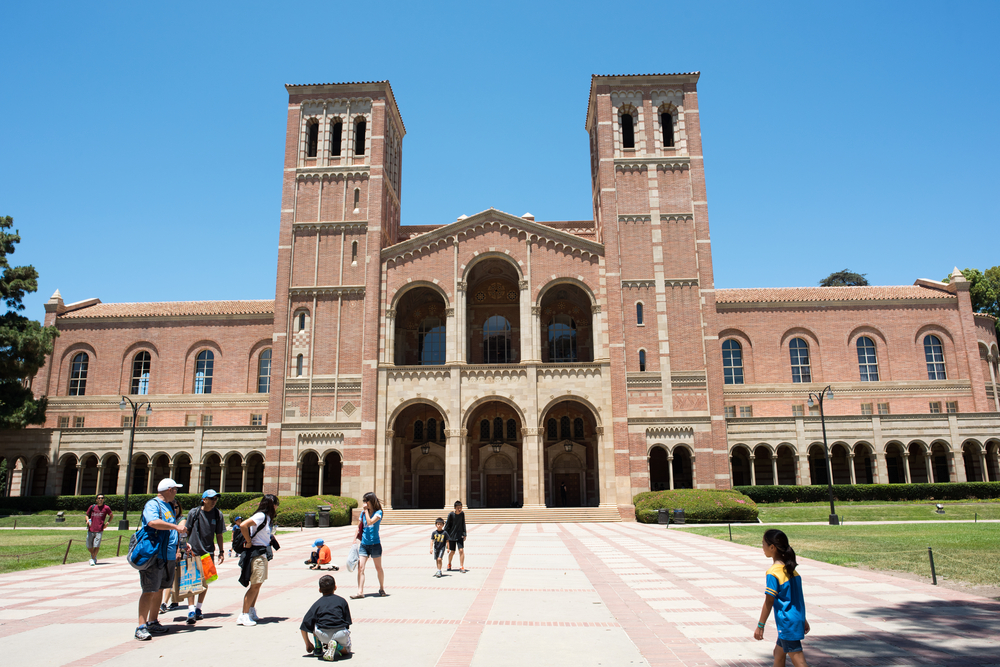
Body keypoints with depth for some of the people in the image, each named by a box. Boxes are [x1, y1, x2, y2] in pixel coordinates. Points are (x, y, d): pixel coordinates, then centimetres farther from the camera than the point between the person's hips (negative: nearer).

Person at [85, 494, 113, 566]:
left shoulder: (106, 508, 2)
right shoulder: (92, 507, 6)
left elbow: (111, 516, 16)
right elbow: (87, 515, 19)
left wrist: (108, 522, 1)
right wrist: (87, 520, -1)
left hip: (99, 530, -2)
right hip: (91, 530, 2)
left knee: (97, 546, -11)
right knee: (89, 547, 8)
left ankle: (93, 559, 5)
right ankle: (94, 555, 35)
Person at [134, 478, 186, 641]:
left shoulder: (169, 506, 18)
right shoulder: (152, 504, -10)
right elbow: (153, 522, -31)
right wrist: (176, 527, -26)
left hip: (165, 556, 9)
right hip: (152, 554, -9)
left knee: (159, 589, 13)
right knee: (149, 591, -10)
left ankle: (153, 622, 22)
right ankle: (141, 627, -7)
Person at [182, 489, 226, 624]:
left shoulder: (218, 514, 1)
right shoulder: (194, 512, -4)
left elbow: (219, 534, 8)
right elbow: (187, 531, 5)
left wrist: (221, 552, 7)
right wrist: (186, 544, -5)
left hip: (208, 552, 2)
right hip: (193, 552, -2)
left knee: (205, 582, 8)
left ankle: (198, 608, 23)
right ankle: (191, 611, -7)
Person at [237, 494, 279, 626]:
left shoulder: (267, 517, 13)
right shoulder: (260, 516, -16)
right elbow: (243, 526, -27)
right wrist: (249, 542, -19)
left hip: (263, 554, 9)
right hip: (256, 553, -9)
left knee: (257, 584, 14)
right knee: (255, 585, -7)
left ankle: (252, 612, 23)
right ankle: (244, 615, -3)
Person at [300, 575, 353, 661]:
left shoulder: (317, 604, 18)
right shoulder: (342, 601, 19)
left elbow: (304, 625, 15)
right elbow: (347, 623, 20)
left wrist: (308, 644, 28)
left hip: (323, 636, 1)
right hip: (341, 635, 0)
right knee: (347, 650, 28)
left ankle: (318, 648, 24)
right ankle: (337, 646, -4)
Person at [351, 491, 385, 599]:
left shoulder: (378, 512, -7)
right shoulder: (363, 513, 9)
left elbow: (370, 522, -22)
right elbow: (359, 526, 16)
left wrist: (366, 510, -14)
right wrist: (356, 539, 7)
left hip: (375, 544, -4)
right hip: (364, 544, 4)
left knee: (378, 568, 8)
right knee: (360, 568, -6)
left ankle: (382, 589, 24)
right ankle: (360, 592, -5)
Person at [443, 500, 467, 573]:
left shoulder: (462, 514, -3)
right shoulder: (451, 514, -14)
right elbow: (447, 525, -6)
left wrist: (464, 534, 10)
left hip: (460, 535, 2)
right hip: (451, 536, -2)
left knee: (461, 550, -10)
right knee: (452, 552, 9)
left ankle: (461, 567, 0)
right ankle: (449, 565, 35)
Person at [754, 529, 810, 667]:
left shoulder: (773, 573, -18)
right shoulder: (790, 568, 6)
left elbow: (769, 602, -16)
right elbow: (798, 596, 14)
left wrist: (760, 626, -9)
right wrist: (803, 619, 23)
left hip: (787, 623, -9)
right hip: (797, 619, 9)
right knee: (778, 652, 21)